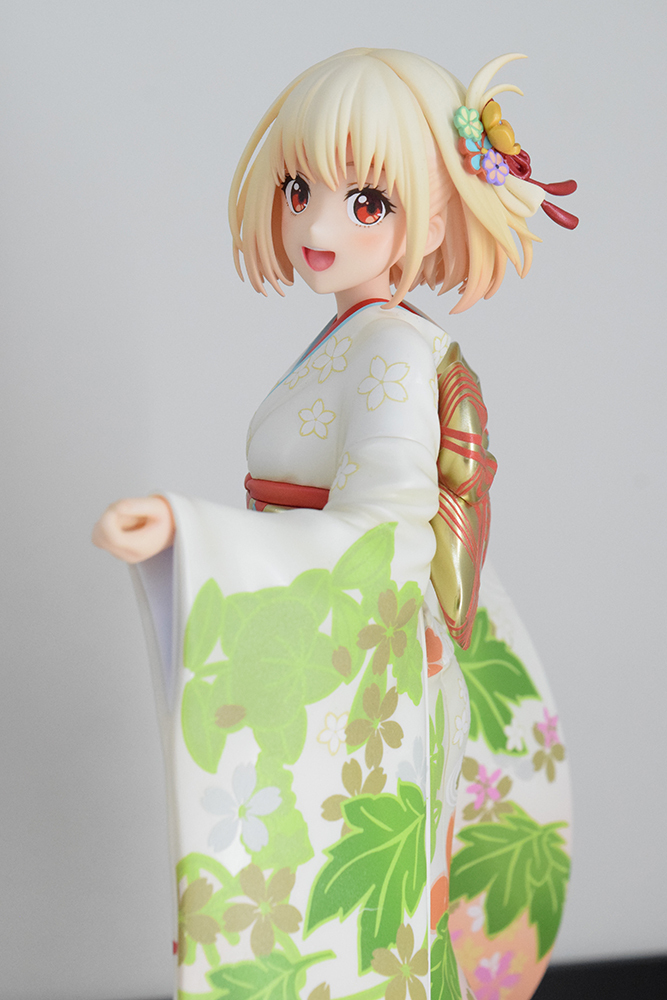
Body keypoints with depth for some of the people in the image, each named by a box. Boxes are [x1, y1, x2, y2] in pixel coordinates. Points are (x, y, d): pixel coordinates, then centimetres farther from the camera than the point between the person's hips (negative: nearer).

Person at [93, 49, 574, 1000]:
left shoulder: (393, 355, -17)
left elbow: (375, 539, -26)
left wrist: (184, 530, -34)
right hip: (309, 690, 9)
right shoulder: (359, 344, 11)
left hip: (354, 698, -9)